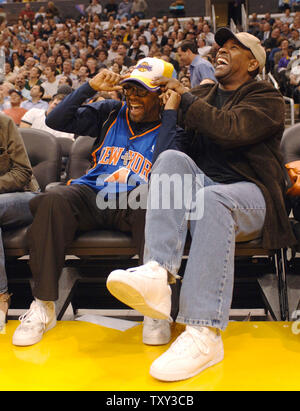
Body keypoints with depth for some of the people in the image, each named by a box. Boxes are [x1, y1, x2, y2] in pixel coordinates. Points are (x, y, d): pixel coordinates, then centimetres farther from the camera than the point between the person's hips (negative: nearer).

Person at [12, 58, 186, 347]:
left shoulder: (170, 130, 9)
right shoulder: (111, 113, 18)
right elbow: (55, 121, 12)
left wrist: (170, 113, -7)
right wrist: (91, 87, 4)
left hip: (133, 205, -2)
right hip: (91, 196, 3)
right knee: (54, 199, -30)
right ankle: (43, 306, -22)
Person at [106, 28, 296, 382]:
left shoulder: (266, 99, 3)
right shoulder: (202, 94, 23)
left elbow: (230, 129, -17)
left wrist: (184, 96, -8)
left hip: (247, 193, -4)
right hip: (200, 183, 5)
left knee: (213, 200, -37)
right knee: (172, 158, -24)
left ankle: (205, 334, -41)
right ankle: (157, 274, -43)